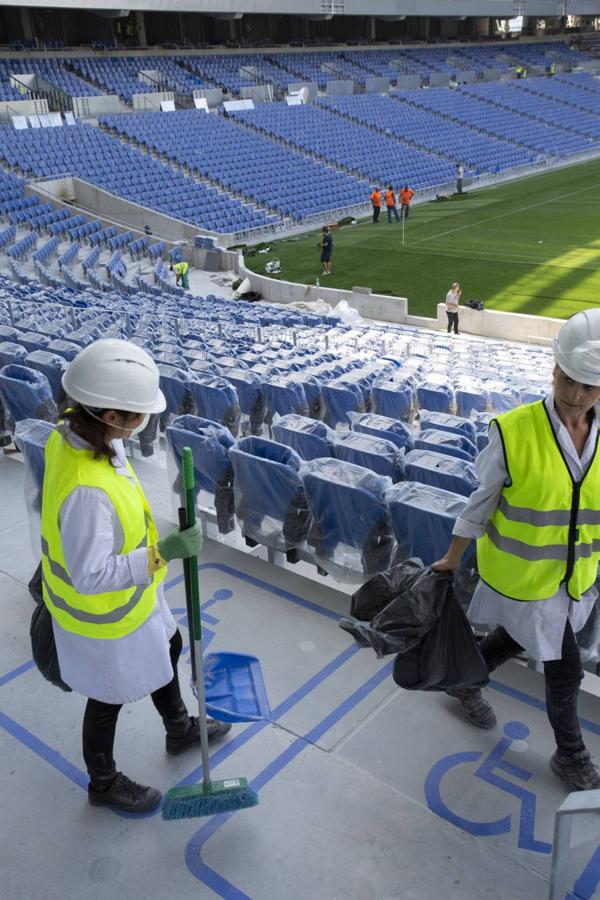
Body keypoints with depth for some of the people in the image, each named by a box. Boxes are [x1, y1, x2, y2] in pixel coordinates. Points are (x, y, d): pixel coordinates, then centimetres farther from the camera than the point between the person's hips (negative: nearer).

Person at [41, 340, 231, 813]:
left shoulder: (76, 430, -15)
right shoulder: (85, 492, -43)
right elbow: (90, 577, -35)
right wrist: (163, 553, -34)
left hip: (130, 591, 9)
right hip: (103, 612, -9)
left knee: (167, 647, 29)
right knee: (111, 695, 17)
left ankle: (180, 729, 59)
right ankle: (104, 782, 48)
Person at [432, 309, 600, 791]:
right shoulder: (512, 432, -22)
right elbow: (480, 503, -10)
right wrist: (452, 560, 0)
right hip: (522, 577, -4)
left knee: (514, 639, 26)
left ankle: (466, 682, 55)